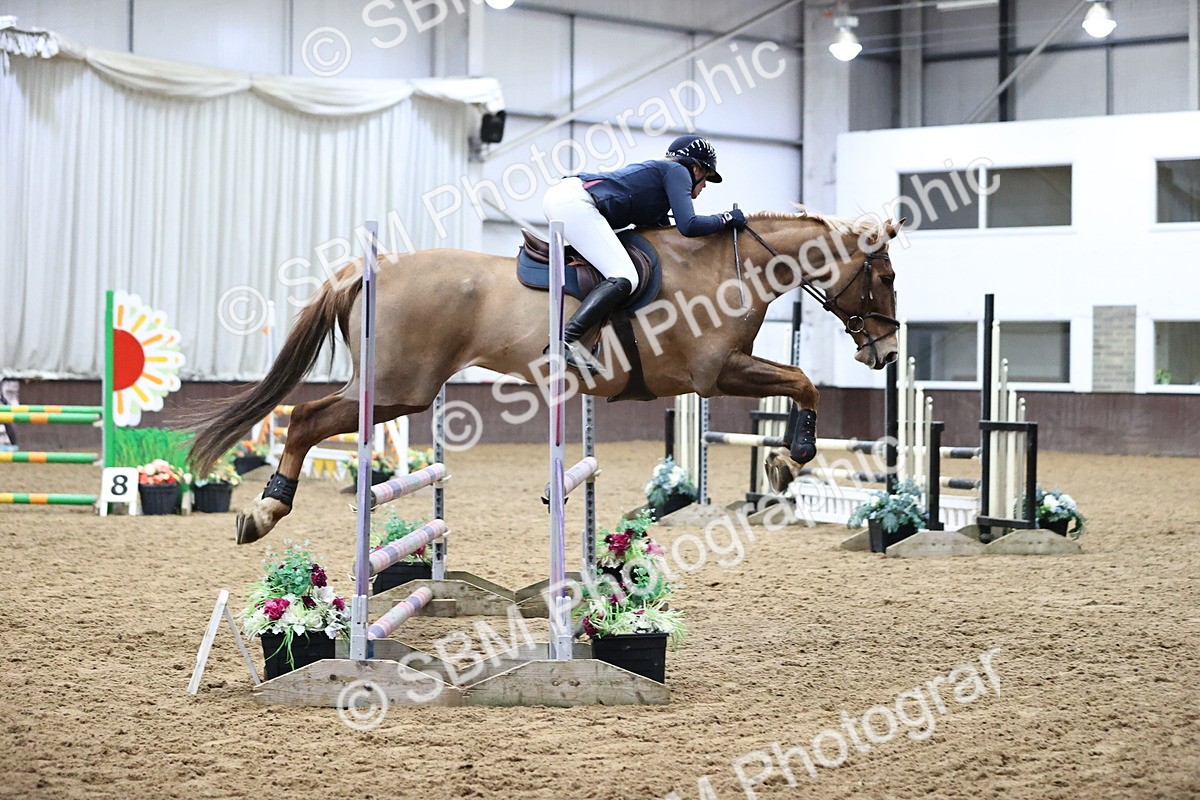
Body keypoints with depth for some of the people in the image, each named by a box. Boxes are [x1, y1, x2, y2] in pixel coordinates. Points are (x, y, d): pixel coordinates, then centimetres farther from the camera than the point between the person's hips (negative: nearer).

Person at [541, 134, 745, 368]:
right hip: (575, 202, -10)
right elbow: (688, 226, -8)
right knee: (624, 279, -18)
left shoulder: (654, 170, 30)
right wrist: (726, 219, 6)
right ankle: (563, 342, -30)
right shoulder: (677, 171, 5)